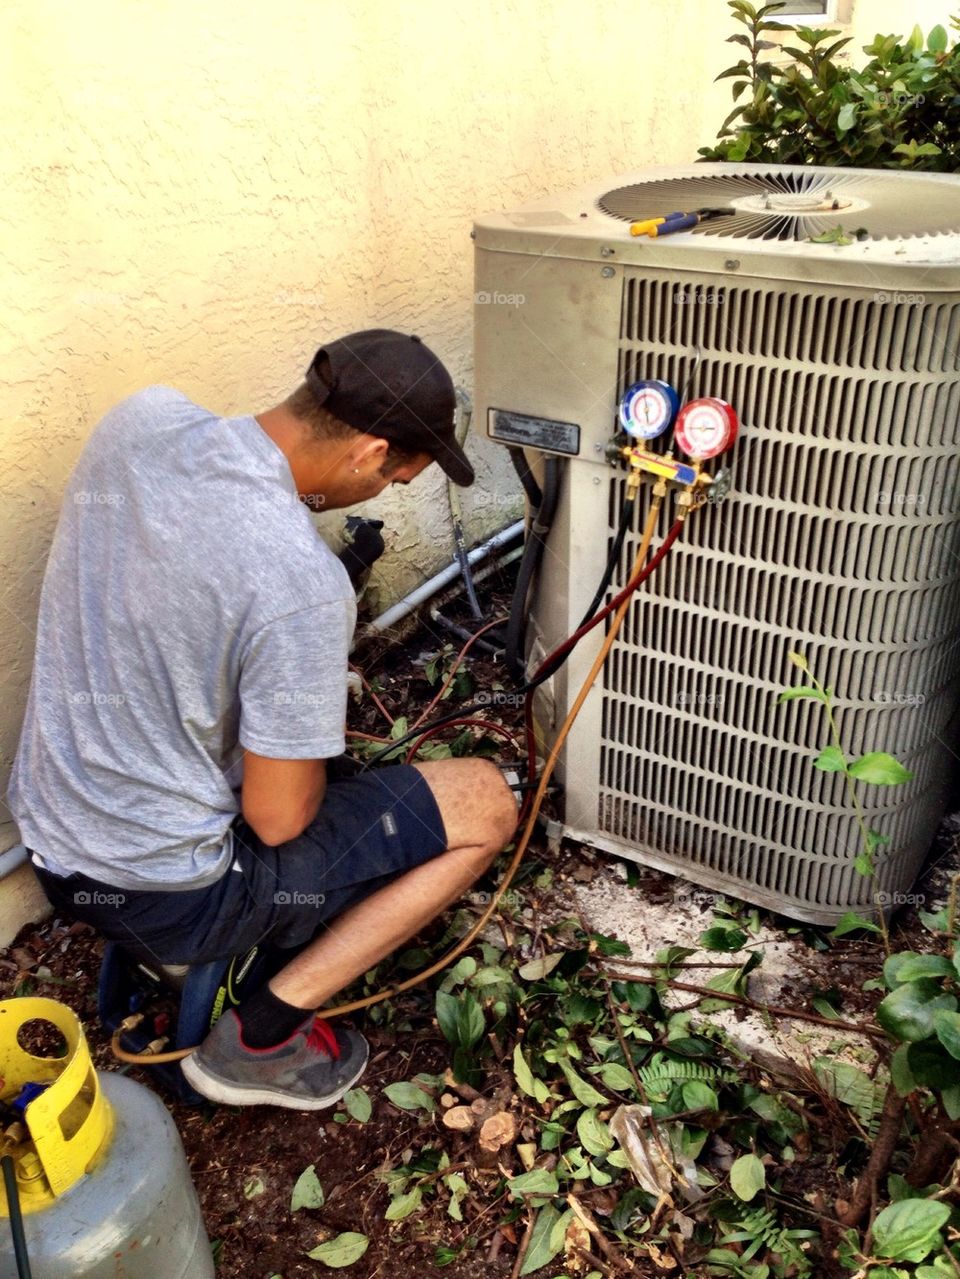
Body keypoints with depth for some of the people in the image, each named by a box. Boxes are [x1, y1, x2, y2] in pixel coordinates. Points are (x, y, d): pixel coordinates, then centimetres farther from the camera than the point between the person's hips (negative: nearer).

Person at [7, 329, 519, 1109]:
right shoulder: (303, 582, -31)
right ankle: (261, 1039, 5)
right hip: (166, 892, -8)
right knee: (488, 803, -2)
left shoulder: (142, 418, -9)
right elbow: (278, 819, -20)